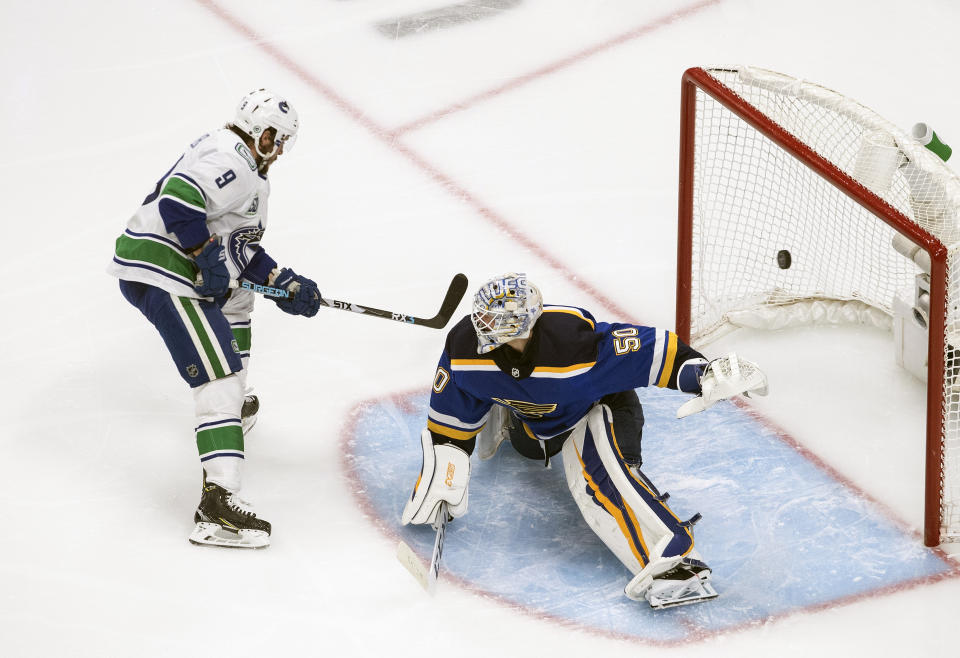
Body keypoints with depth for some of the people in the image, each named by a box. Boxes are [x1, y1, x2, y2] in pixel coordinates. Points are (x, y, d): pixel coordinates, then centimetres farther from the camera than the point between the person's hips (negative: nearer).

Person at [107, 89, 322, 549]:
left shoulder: (240, 168, 23)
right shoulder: (231, 161, -11)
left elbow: (241, 249, 27)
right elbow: (178, 200, -27)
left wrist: (284, 284, 20)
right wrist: (208, 255, -20)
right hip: (161, 273, -11)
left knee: (236, 295, 37)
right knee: (219, 373, -18)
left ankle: (232, 408, 49)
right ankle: (219, 502, -31)